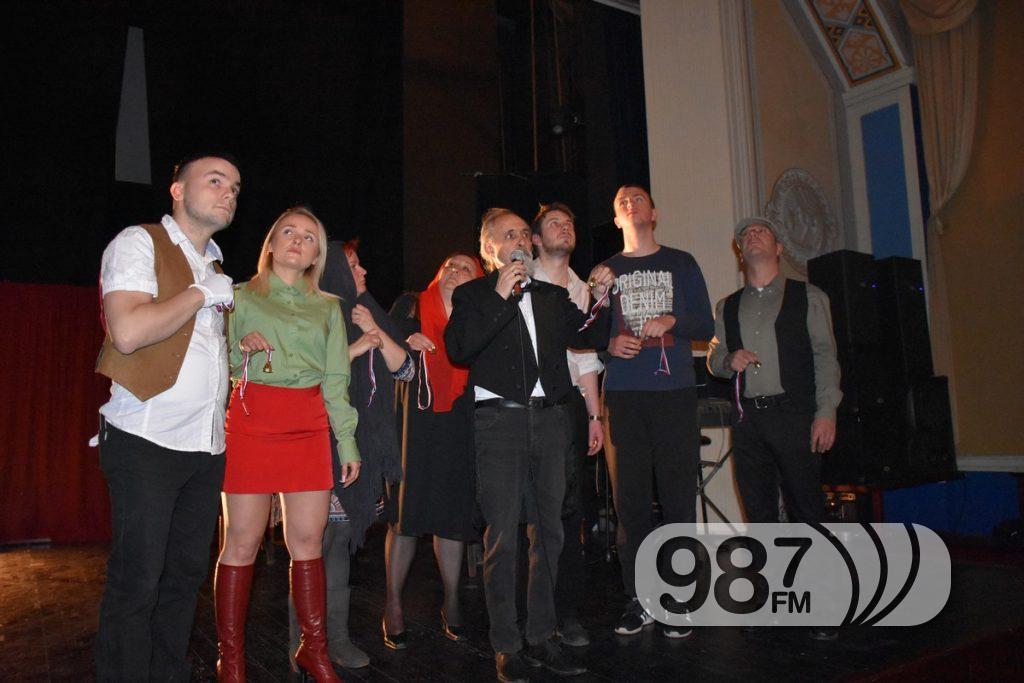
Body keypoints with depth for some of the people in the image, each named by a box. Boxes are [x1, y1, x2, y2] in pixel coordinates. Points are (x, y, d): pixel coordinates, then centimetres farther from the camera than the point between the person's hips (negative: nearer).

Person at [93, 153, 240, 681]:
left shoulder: (214, 266, 19)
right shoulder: (139, 243, -4)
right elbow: (128, 332, -21)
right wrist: (200, 294, -10)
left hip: (207, 446, 7)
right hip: (146, 442, -7)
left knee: (186, 575, 11)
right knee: (136, 582, -1)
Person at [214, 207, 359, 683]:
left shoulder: (327, 308, 15)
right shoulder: (242, 297, 9)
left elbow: (336, 380, 12)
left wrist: (348, 442, 6)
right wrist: (239, 348, -13)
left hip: (309, 425, 2)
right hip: (252, 420, -2)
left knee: (308, 540, 4)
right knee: (243, 541, 0)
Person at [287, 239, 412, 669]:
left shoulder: (369, 316, 15)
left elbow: (405, 370, 8)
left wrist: (377, 333, -5)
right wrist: (354, 349, -15)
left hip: (362, 448, 6)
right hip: (323, 446, -6)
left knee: (341, 539, 11)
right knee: (315, 540, -4)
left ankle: (337, 638, 20)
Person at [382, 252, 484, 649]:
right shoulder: (411, 306, 8)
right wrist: (406, 344, -11)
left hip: (457, 424, 2)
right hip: (413, 419, -1)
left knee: (453, 512, 5)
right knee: (405, 511, 0)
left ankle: (451, 604, 20)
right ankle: (393, 605, 15)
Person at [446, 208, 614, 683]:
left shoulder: (553, 295, 17)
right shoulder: (474, 294, 4)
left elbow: (592, 340, 17)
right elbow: (458, 349, -11)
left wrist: (599, 298, 0)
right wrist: (500, 298, -15)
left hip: (550, 419, 5)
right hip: (500, 421, -4)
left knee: (549, 532, 9)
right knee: (502, 537, -2)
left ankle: (542, 637, 22)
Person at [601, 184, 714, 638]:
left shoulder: (681, 264, 12)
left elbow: (705, 327, 8)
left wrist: (672, 319, -11)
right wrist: (609, 344, -8)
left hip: (674, 392, -1)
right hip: (623, 395, 1)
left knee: (678, 496, -1)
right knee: (630, 499, 1)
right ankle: (640, 599, 11)